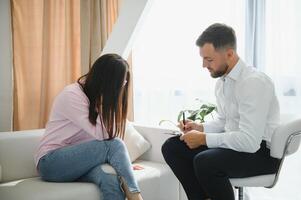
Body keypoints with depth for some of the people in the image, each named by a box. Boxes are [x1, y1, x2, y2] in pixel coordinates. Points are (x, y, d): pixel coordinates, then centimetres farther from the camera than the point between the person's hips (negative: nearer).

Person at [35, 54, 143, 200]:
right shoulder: (71, 95, -16)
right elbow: (102, 135, -21)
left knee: (111, 180, -29)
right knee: (113, 145, -26)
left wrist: (124, 163, -5)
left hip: (79, 160, 5)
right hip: (51, 163, -5)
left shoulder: (98, 96, 6)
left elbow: (109, 134, 3)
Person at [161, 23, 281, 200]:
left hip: (261, 151, -8)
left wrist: (204, 139, -21)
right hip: (234, 143, 8)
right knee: (171, 147, 0)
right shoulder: (222, 81, 3)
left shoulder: (254, 82, -22)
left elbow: (250, 140, -28)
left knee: (204, 161, -34)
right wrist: (200, 127, -1)